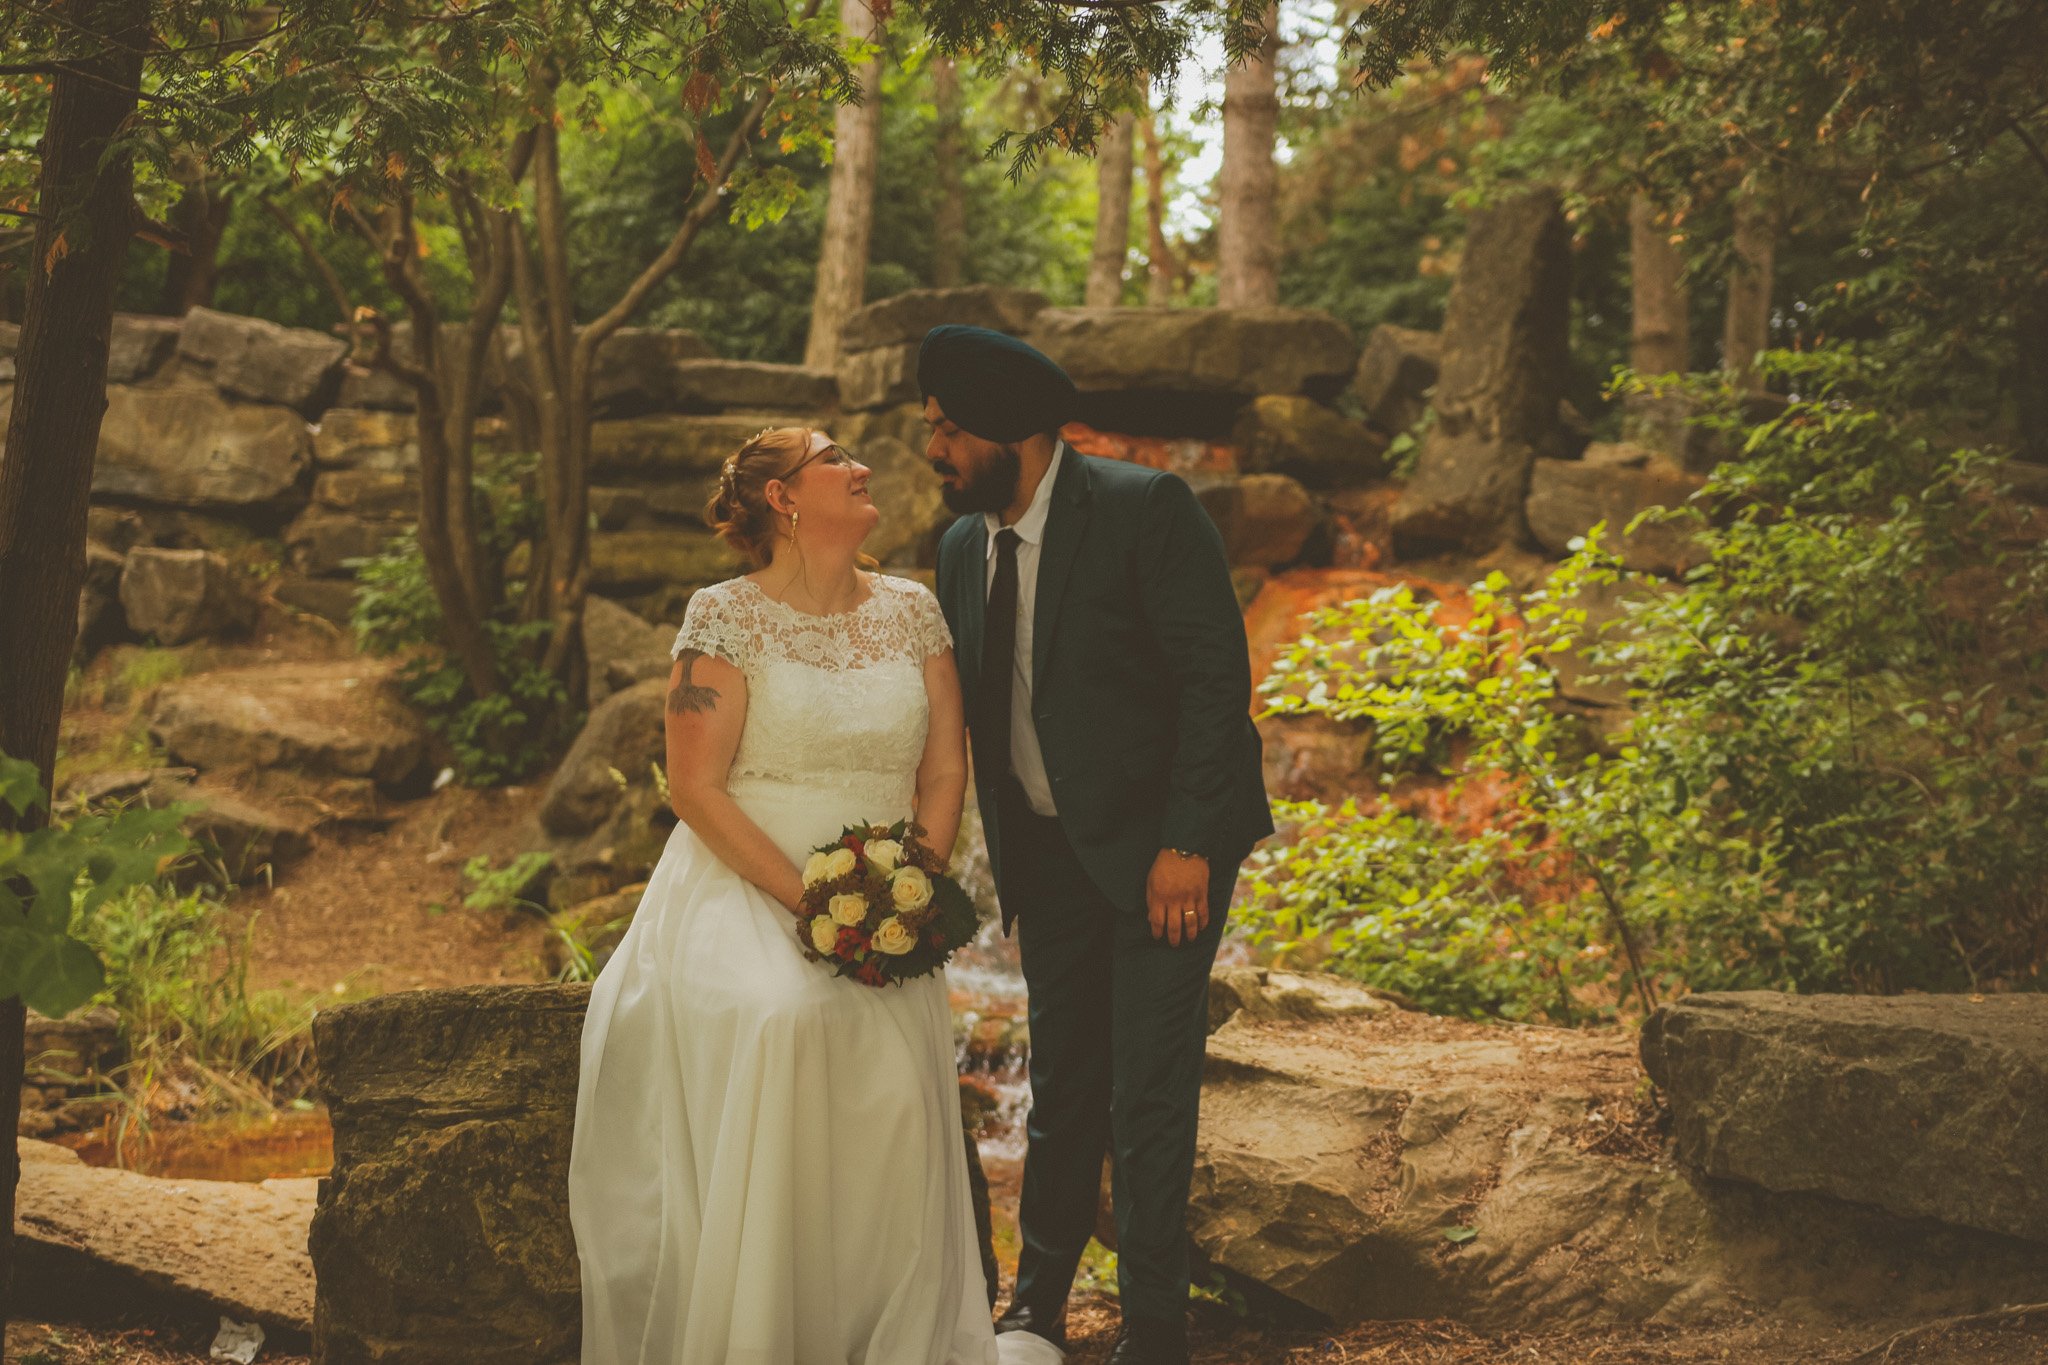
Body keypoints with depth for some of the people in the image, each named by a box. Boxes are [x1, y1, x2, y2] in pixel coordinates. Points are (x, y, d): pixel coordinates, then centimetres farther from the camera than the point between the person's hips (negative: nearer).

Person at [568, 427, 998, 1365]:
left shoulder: (913, 611, 11)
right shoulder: (725, 617, -3)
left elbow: (945, 770, 10)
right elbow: (696, 787, -8)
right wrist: (809, 900, -16)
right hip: (745, 889, -3)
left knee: (897, 1044, -28)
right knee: (776, 1023, -34)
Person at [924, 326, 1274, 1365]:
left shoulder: (1145, 509, -15)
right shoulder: (963, 545, 4)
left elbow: (1217, 677, -17)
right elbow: (981, 712, 12)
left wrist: (1185, 846, -20)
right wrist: (1001, 866, 7)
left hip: (1162, 847, -5)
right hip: (1048, 849, 6)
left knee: (1150, 1093, -3)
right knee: (1062, 1084, 13)